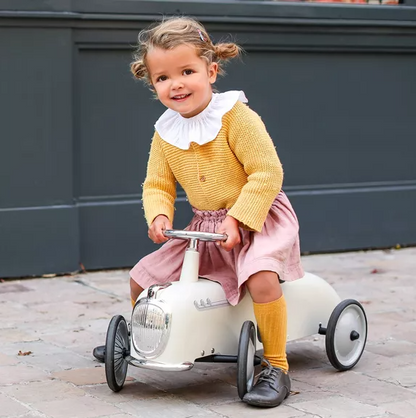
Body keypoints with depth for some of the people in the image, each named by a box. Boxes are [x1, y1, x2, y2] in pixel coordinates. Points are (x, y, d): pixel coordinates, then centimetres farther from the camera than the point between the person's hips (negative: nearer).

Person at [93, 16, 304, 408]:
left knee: (261, 276, -35)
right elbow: (157, 185, 8)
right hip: (205, 226, 6)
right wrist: (158, 216, -14)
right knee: (142, 275, 5)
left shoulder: (237, 116, -18)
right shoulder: (165, 133, 1)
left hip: (256, 217, -6)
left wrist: (236, 219, -26)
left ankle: (276, 366, -19)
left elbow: (267, 173, -21)